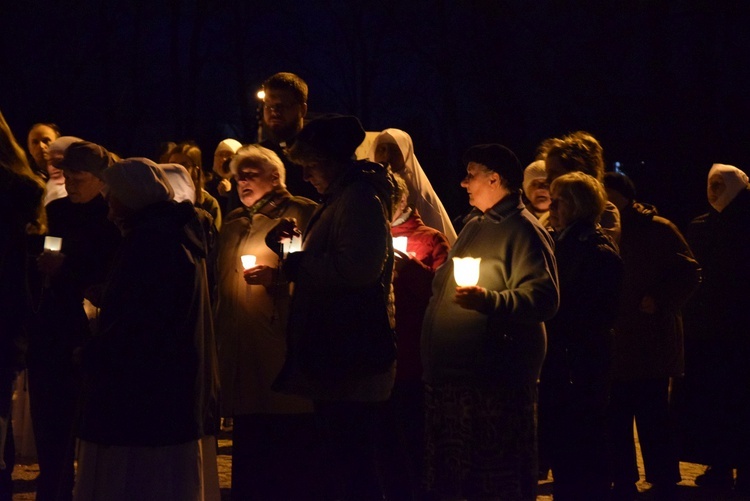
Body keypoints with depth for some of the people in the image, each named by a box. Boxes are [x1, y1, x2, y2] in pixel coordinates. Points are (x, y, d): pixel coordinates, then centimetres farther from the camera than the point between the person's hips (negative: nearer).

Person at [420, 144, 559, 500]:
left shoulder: (522, 230, -11)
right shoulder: (474, 225, 19)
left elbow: (543, 297, -24)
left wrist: (489, 300, -35)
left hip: (496, 380, -10)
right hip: (452, 375, 10)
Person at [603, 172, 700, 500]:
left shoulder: (655, 229, -3)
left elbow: (688, 273, -8)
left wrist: (657, 300, -17)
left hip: (648, 344, -5)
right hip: (611, 344, 5)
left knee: (653, 423, -3)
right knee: (615, 422, 8)